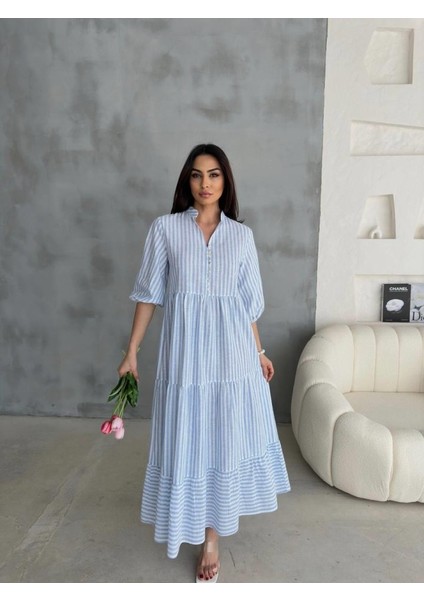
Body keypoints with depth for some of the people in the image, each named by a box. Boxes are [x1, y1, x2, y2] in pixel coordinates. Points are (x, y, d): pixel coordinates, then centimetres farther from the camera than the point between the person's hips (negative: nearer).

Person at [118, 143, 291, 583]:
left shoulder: (241, 235, 5)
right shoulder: (165, 228, 0)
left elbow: (248, 301, 9)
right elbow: (148, 294, 1)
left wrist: (259, 352, 12)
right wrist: (131, 350, 0)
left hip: (231, 350, 2)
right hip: (185, 350, -1)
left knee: (224, 439, 9)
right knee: (187, 442, 10)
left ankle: (211, 538, 28)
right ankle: (198, 523, 38)